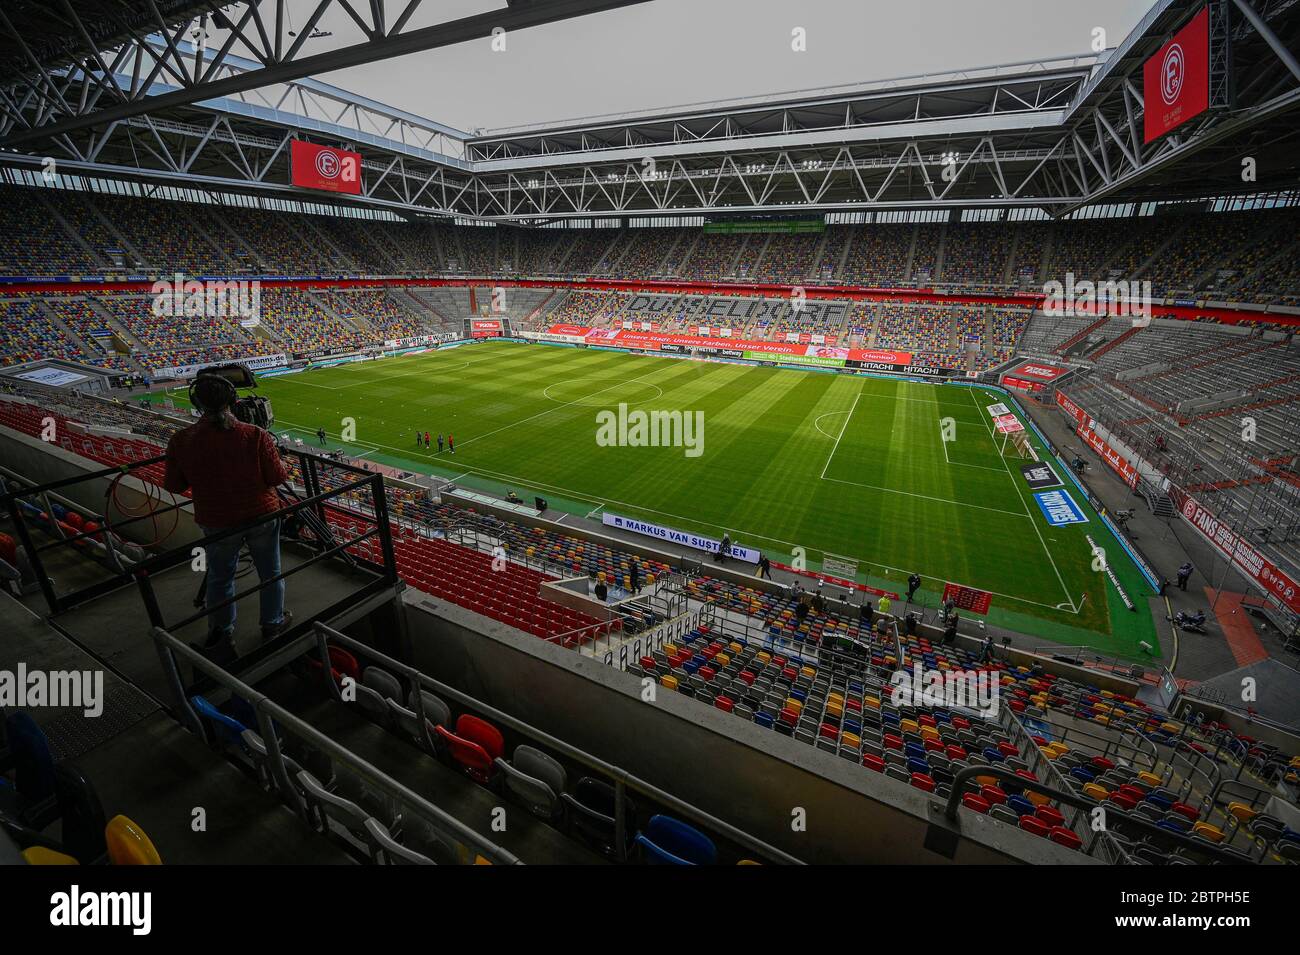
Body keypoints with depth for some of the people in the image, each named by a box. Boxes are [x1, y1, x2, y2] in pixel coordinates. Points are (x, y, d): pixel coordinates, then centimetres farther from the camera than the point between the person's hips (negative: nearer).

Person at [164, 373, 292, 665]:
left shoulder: (181, 441, -14)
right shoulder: (255, 436, -20)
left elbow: (173, 485, -3)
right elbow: (278, 477, -14)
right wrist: (278, 460, 5)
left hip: (217, 523, 1)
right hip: (262, 516, -1)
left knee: (220, 579, 20)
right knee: (270, 574, 19)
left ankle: (222, 641, 33)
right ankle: (273, 625, 36)